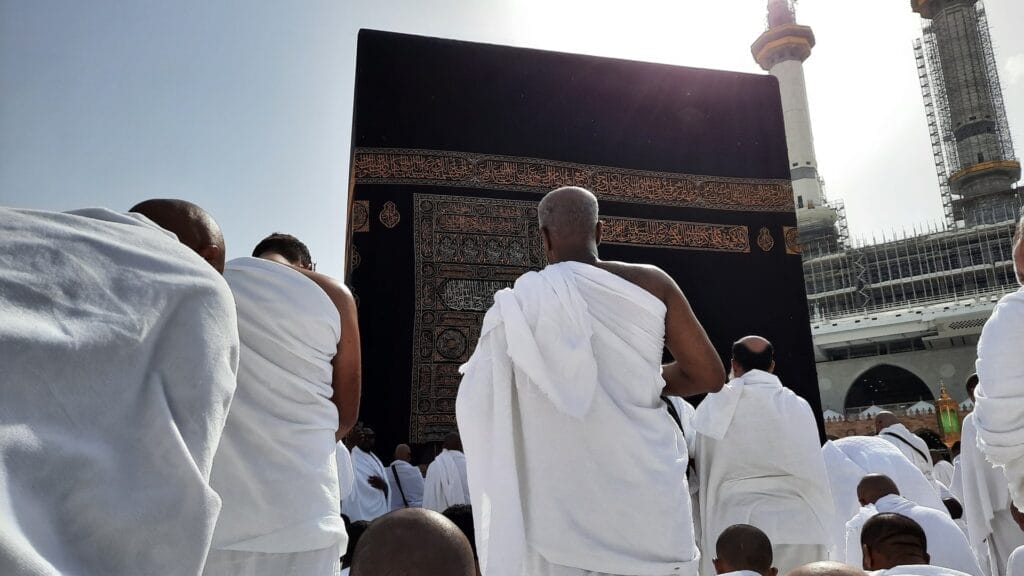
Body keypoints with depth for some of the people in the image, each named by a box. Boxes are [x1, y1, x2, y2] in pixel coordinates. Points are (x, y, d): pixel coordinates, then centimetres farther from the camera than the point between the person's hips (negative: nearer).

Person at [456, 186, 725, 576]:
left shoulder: (521, 300, -7)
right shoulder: (651, 283, -4)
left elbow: (475, 405, -2)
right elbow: (710, 376, 0)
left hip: (564, 510, -1)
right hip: (649, 496, 1)